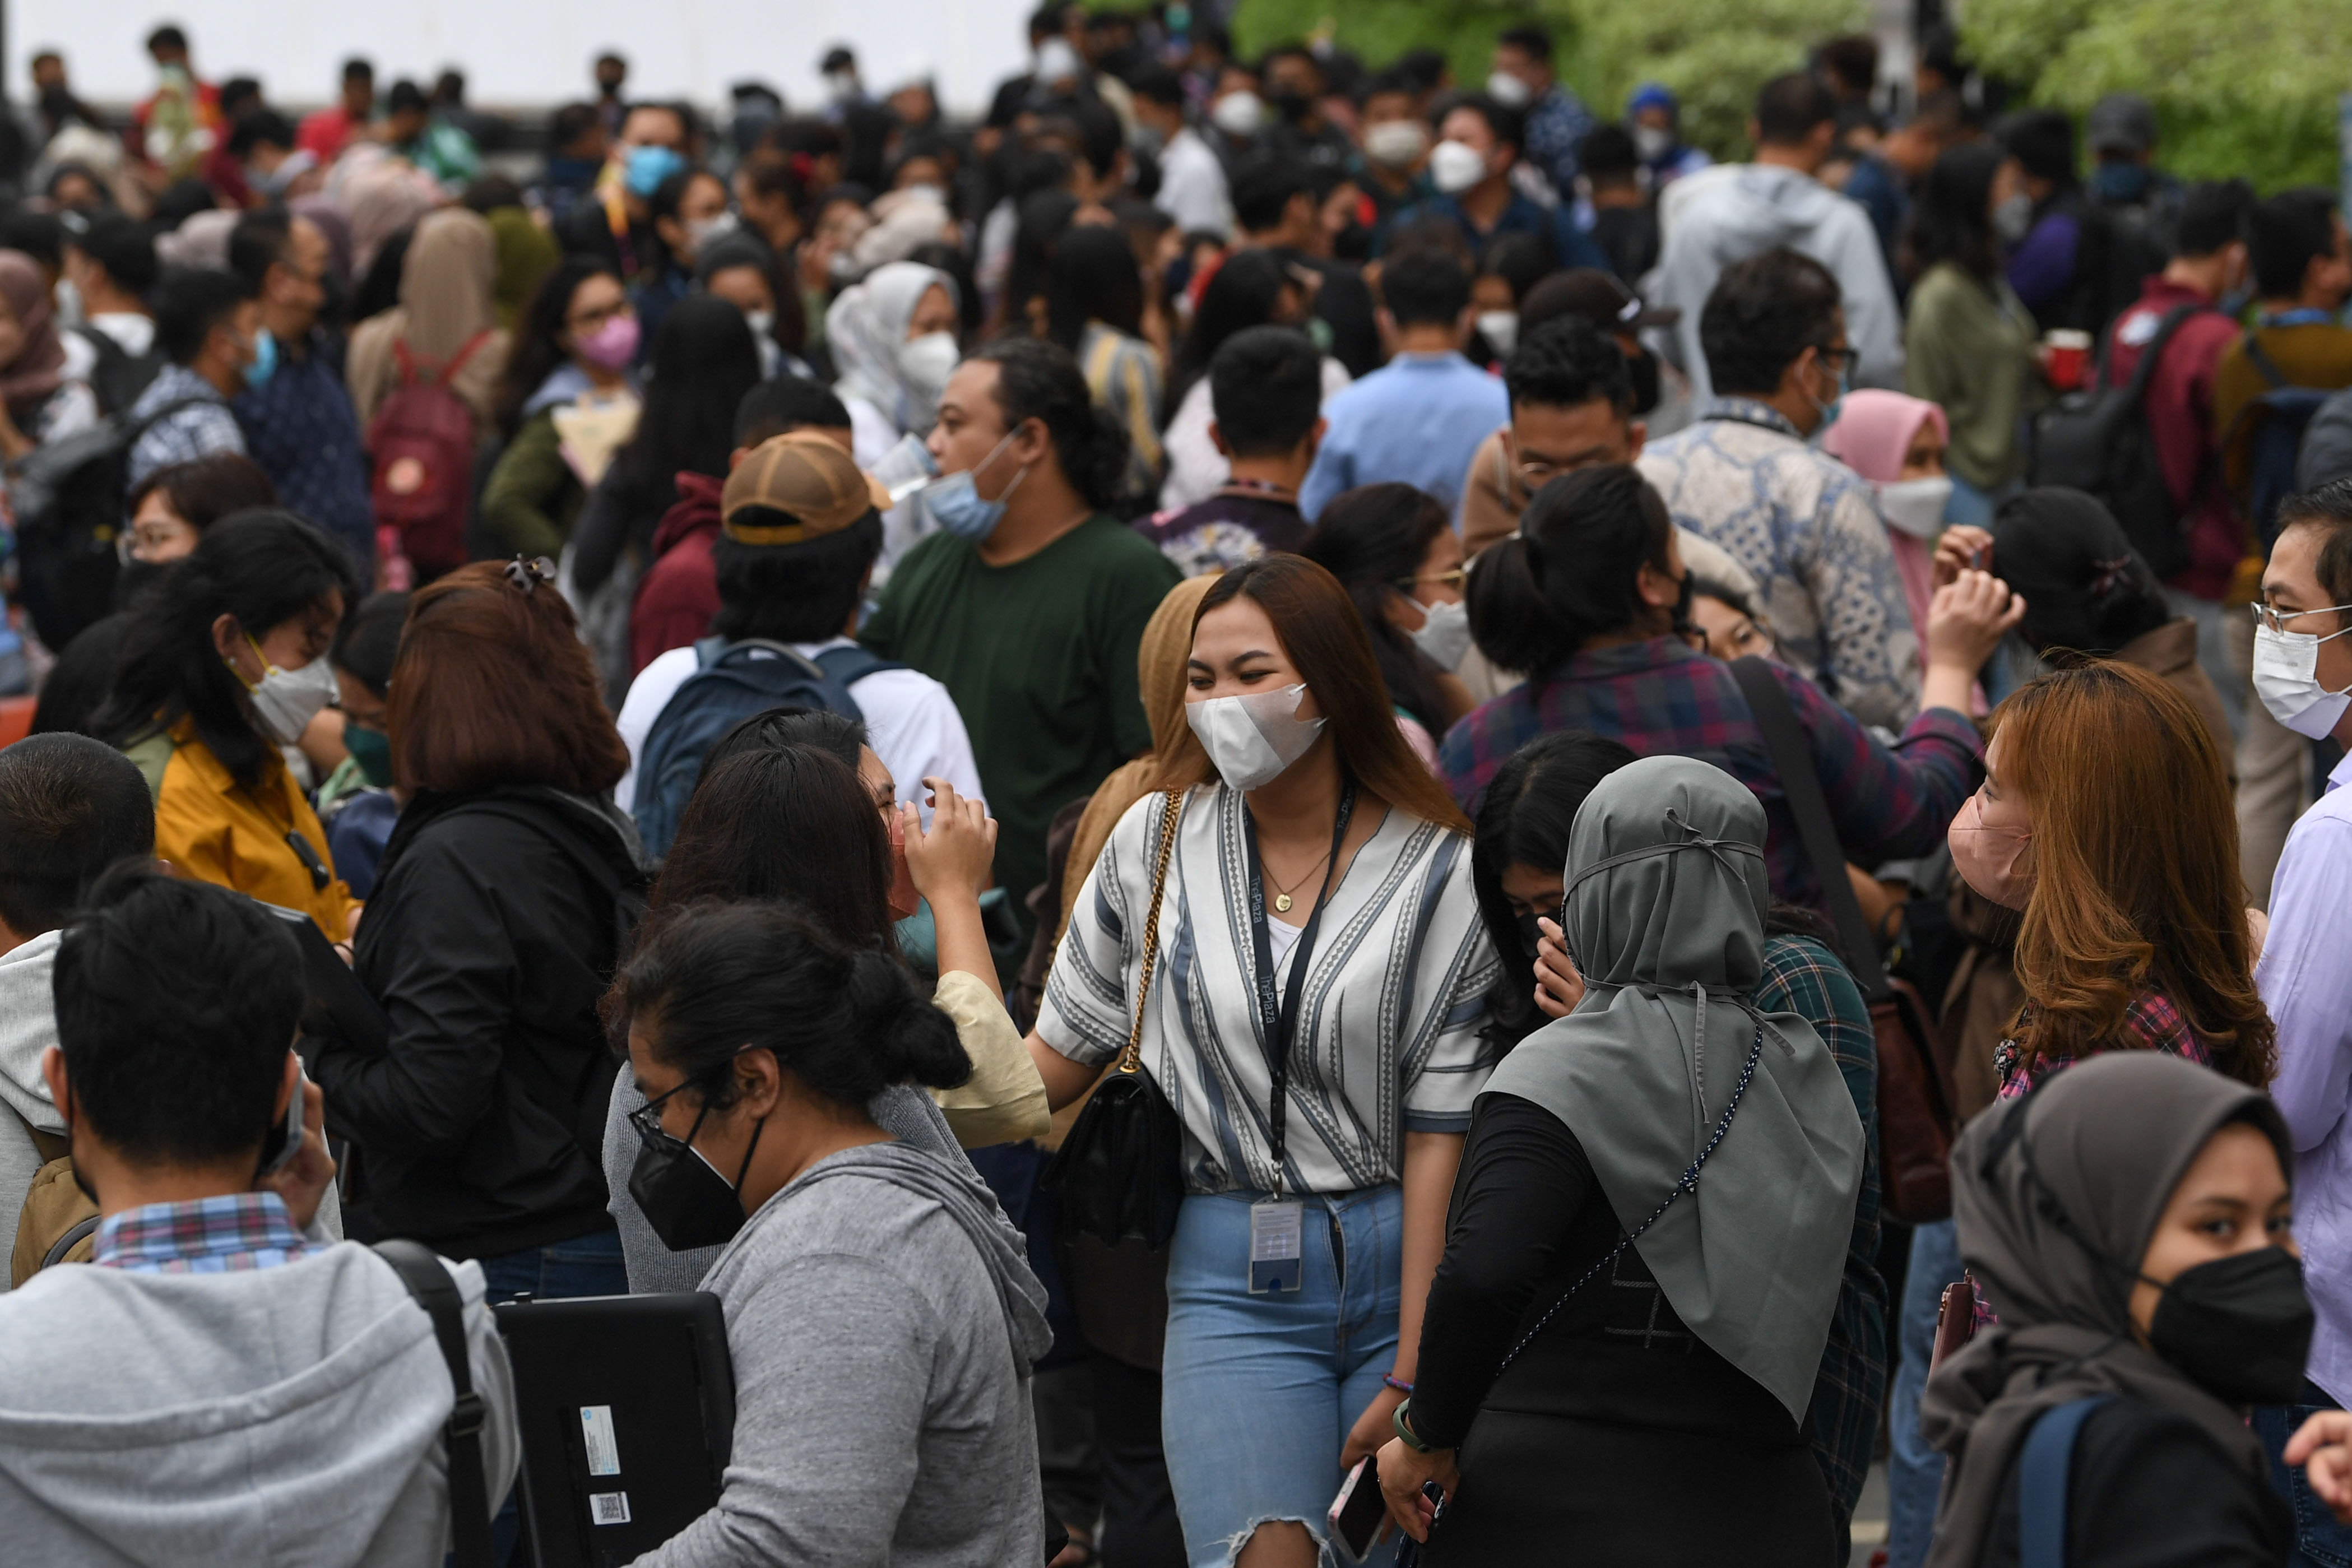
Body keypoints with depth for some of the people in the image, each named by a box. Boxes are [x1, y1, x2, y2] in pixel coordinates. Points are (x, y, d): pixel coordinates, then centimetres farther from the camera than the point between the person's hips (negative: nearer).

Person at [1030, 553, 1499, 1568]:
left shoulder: (1438, 873, -1)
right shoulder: (1156, 843, 6)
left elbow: (1439, 1136, -4)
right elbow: (1050, 1065, 10)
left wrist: (1409, 1376, -8)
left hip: (1402, 1264, 0)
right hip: (1233, 1279, 0)